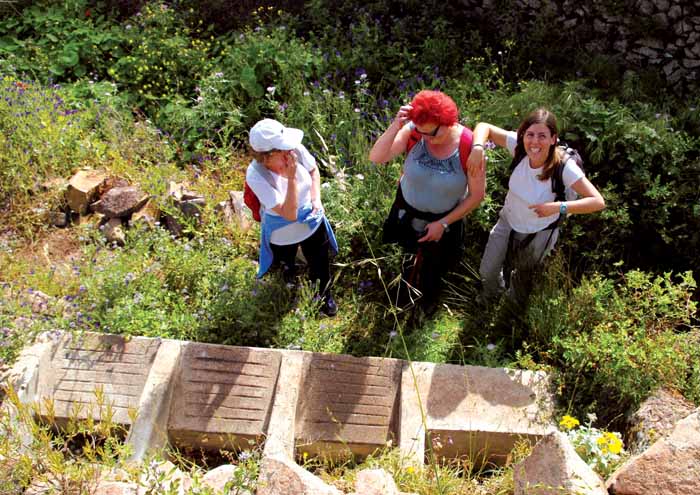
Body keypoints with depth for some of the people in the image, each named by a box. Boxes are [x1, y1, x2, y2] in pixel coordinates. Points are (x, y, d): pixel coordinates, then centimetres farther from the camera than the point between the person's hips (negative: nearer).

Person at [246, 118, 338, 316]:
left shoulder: (296, 149, -28)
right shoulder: (256, 175, -37)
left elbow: (313, 170, -2)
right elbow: (289, 214, -37)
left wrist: (317, 199, -13)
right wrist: (292, 177, -42)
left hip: (312, 221, 2)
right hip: (283, 233, -2)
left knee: (320, 264, 23)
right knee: (286, 263, 31)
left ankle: (324, 294, 54)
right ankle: (288, 266, 69)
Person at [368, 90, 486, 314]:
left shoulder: (468, 147, -30)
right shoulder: (413, 132, -26)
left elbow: (477, 195, -19)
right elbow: (375, 157, -32)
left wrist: (443, 223, -18)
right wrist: (395, 126, -46)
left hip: (445, 218, -1)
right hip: (408, 211, 1)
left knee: (434, 264, 26)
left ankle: (429, 296, 60)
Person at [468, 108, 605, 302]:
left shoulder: (564, 166, -34)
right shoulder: (519, 146, -26)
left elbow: (598, 201, -33)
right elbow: (484, 127, -18)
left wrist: (558, 207, -44)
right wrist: (477, 148, -38)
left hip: (539, 233, -2)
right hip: (508, 221, 3)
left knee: (522, 275, 23)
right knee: (487, 272, 14)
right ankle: (490, 302, 50)